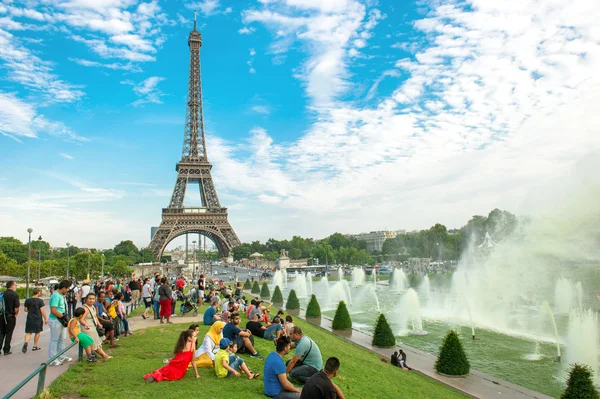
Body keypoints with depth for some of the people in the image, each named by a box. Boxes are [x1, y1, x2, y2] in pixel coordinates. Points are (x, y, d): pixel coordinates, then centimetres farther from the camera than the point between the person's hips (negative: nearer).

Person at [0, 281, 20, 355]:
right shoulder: (14, 294, -12)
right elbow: (16, 307, -16)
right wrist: (15, 315, -1)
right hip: (10, 316, -4)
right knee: (8, 333, 5)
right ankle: (6, 350, 9)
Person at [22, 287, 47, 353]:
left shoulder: (27, 300, 0)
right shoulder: (40, 301, -11)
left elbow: (25, 309, 7)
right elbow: (42, 311, -11)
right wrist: (45, 319, -3)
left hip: (30, 318, 3)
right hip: (38, 319, -3)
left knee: (28, 332, 8)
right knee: (37, 332, 12)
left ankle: (26, 342, -19)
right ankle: (35, 346, 17)